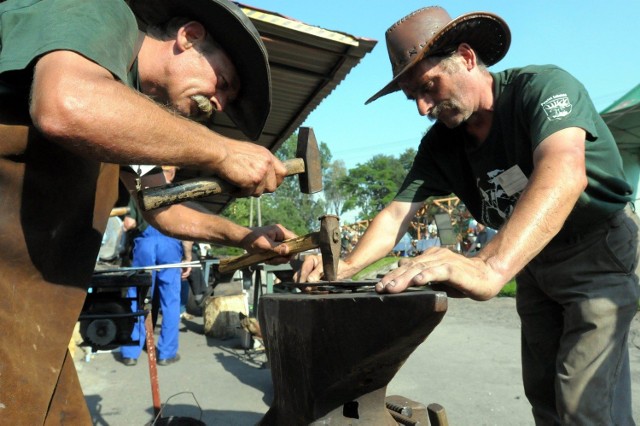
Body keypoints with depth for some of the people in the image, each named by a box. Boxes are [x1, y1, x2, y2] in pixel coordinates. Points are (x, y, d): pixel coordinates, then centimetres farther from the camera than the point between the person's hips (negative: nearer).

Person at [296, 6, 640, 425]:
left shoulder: (543, 85, -24)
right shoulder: (439, 145, -6)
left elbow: (563, 173, -42)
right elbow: (397, 212, -11)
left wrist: (489, 268, -56)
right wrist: (346, 267, -29)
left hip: (604, 251, -5)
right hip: (536, 262, 6)